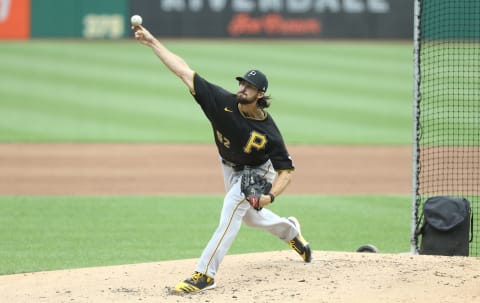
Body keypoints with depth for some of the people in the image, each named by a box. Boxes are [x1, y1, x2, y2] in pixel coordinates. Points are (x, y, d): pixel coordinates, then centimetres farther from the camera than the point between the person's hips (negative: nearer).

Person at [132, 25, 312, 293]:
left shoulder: (268, 132, -35)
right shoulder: (223, 102, -29)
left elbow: (286, 170, -28)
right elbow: (183, 70, -31)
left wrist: (270, 196, -46)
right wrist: (152, 42, -35)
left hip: (257, 171, -6)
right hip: (230, 167, 6)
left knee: (233, 206, -28)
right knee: (249, 216, 22)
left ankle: (205, 274, -31)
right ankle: (289, 231, 54)